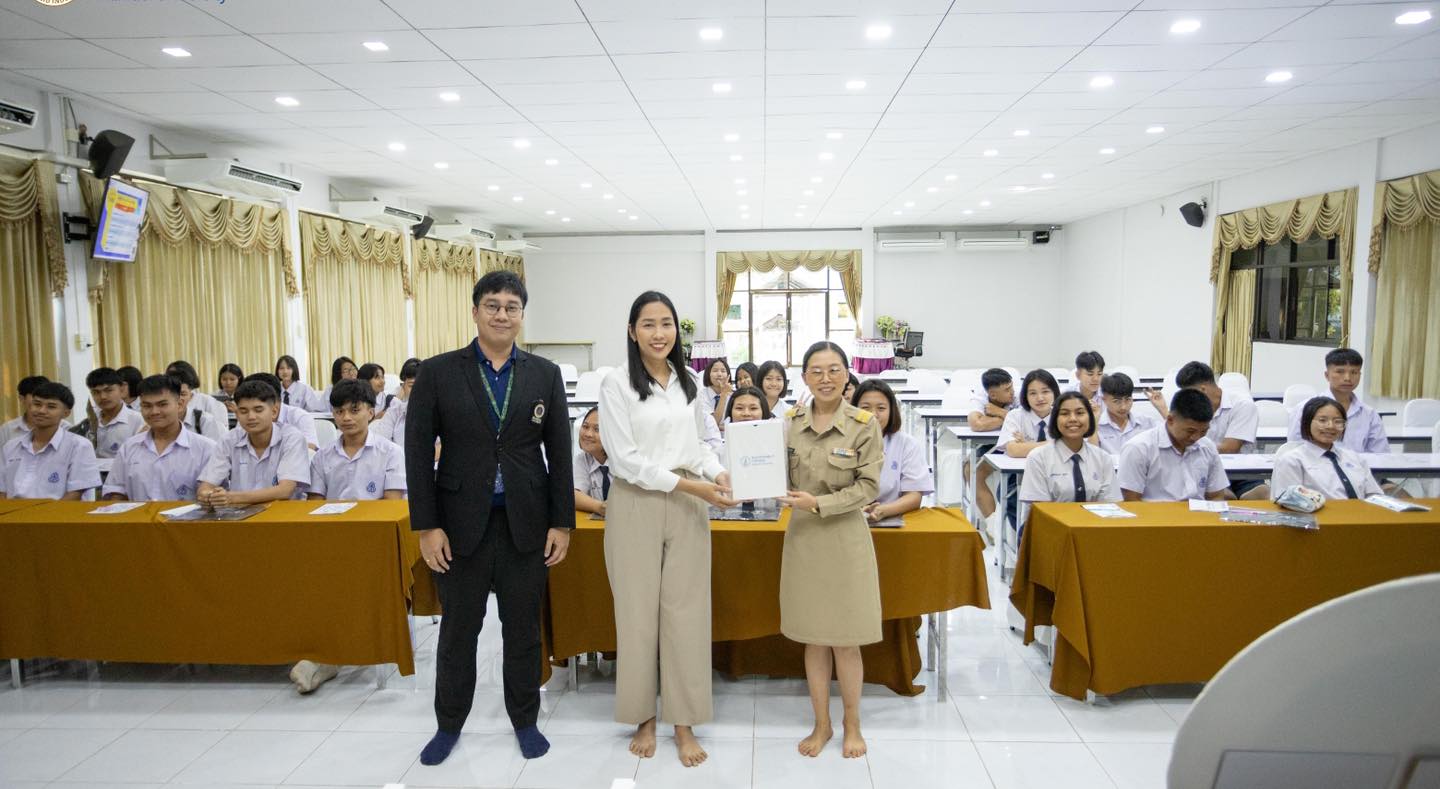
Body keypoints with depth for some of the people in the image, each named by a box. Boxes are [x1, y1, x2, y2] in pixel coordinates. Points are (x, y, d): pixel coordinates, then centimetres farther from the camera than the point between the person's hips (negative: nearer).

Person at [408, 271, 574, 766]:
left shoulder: (545, 375, 2)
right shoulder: (437, 372, -2)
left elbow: (560, 453, 2)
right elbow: (418, 452, -3)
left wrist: (562, 523, -1)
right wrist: (426, 526, -7)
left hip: (526, 523, 1)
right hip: (461, 523, 0)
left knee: (523, 629, 12)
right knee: (457, 629, 14)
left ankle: (525, 720, 32)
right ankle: (449, 724, 34)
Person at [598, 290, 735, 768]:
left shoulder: (688, 383, 9)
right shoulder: (617, 383, -7)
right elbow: (625, 459, -12)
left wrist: (717, 473, -5)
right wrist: (691, 484, -17)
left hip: (687, 508, 4)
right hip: (637, 506, -3)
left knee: (686, 612, 6)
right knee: (638, 612, 7)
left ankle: (684, 723, 19)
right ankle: (643, 717, 25)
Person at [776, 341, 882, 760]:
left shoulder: (865, 424, -7)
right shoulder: (791, 422, 2)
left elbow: (868, 487, -9)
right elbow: (782, 478, 7)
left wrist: (819, 503, -19)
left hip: (845, 538, -3)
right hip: (802, 536, 3)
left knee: (845, 640, 7)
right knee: (813, 638, 11)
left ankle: (852, 725, 29)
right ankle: (822, 724, 29)